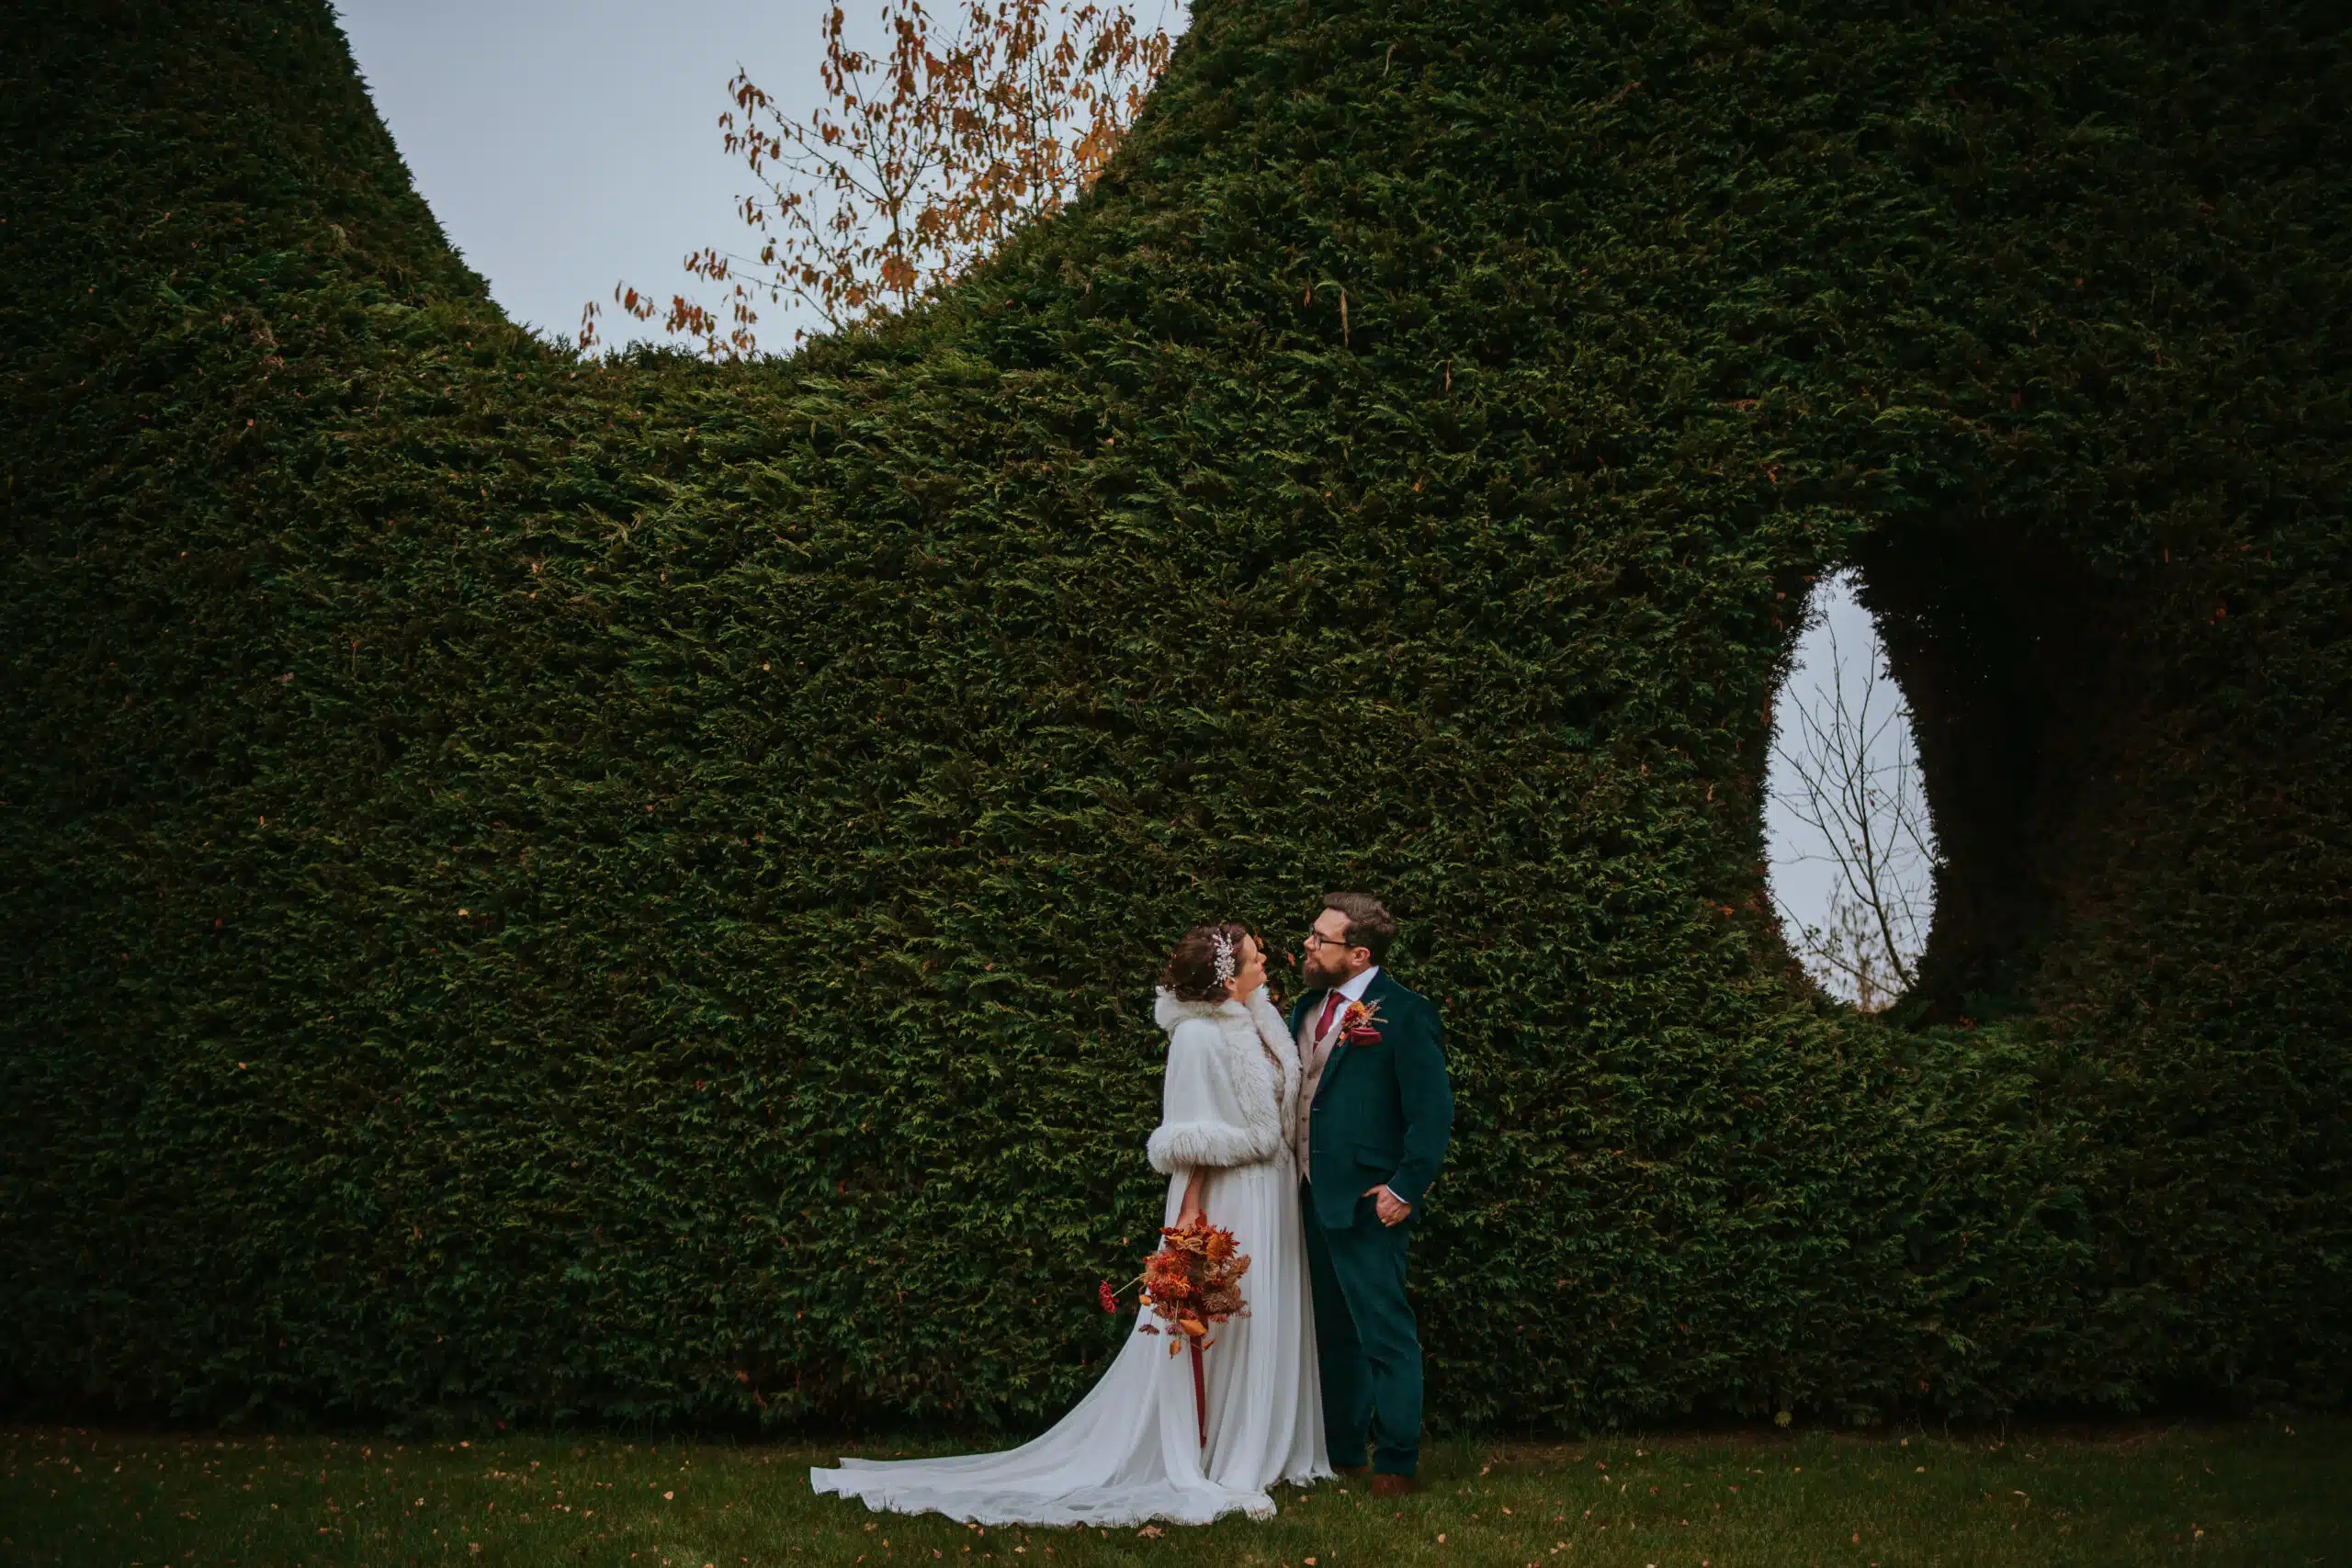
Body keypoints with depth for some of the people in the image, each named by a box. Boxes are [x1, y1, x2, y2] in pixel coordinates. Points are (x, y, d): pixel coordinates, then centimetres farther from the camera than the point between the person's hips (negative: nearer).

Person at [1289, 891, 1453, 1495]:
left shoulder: (1405, 1014, -11)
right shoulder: (1307, 1009, 13)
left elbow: (1433, 1110, -14)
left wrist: (1405, 1190, -16)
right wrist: (1292, 1183, 10)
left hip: (1368, 1202, -8)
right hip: (1312, 1198, 8)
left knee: (1385, 1333, -1)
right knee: (1333, 1332, 17)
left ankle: (1396, 1462, 8)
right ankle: (1339, 1451, 28)